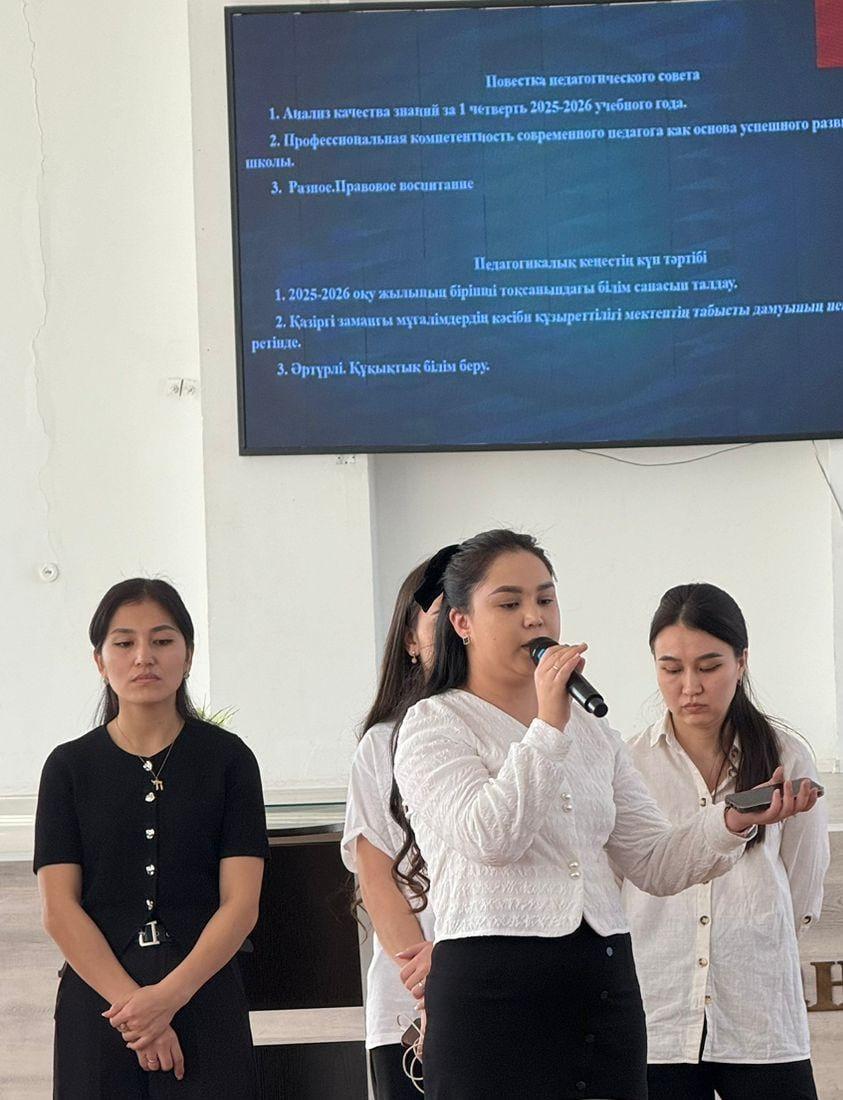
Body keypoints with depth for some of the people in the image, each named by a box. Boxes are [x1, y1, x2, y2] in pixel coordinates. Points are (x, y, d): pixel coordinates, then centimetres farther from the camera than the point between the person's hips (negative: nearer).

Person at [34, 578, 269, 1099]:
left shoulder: (227, 758, 4)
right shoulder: (70, 767, 6)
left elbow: (241, 903, -2)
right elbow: (59, 908, -1)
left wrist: (170, 995, -15)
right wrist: (130, 1002, -13)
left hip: (204, 998, -1)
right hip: (96, 999, 1)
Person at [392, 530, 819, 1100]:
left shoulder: (594, 734, 19)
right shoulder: (434, 725, 0)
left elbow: (656, 863, 12)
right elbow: (490, 838, -17)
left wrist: (733, 823, -5)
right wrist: (549, 725, -18)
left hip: (607, 987, 6)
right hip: (492, 989, -6)